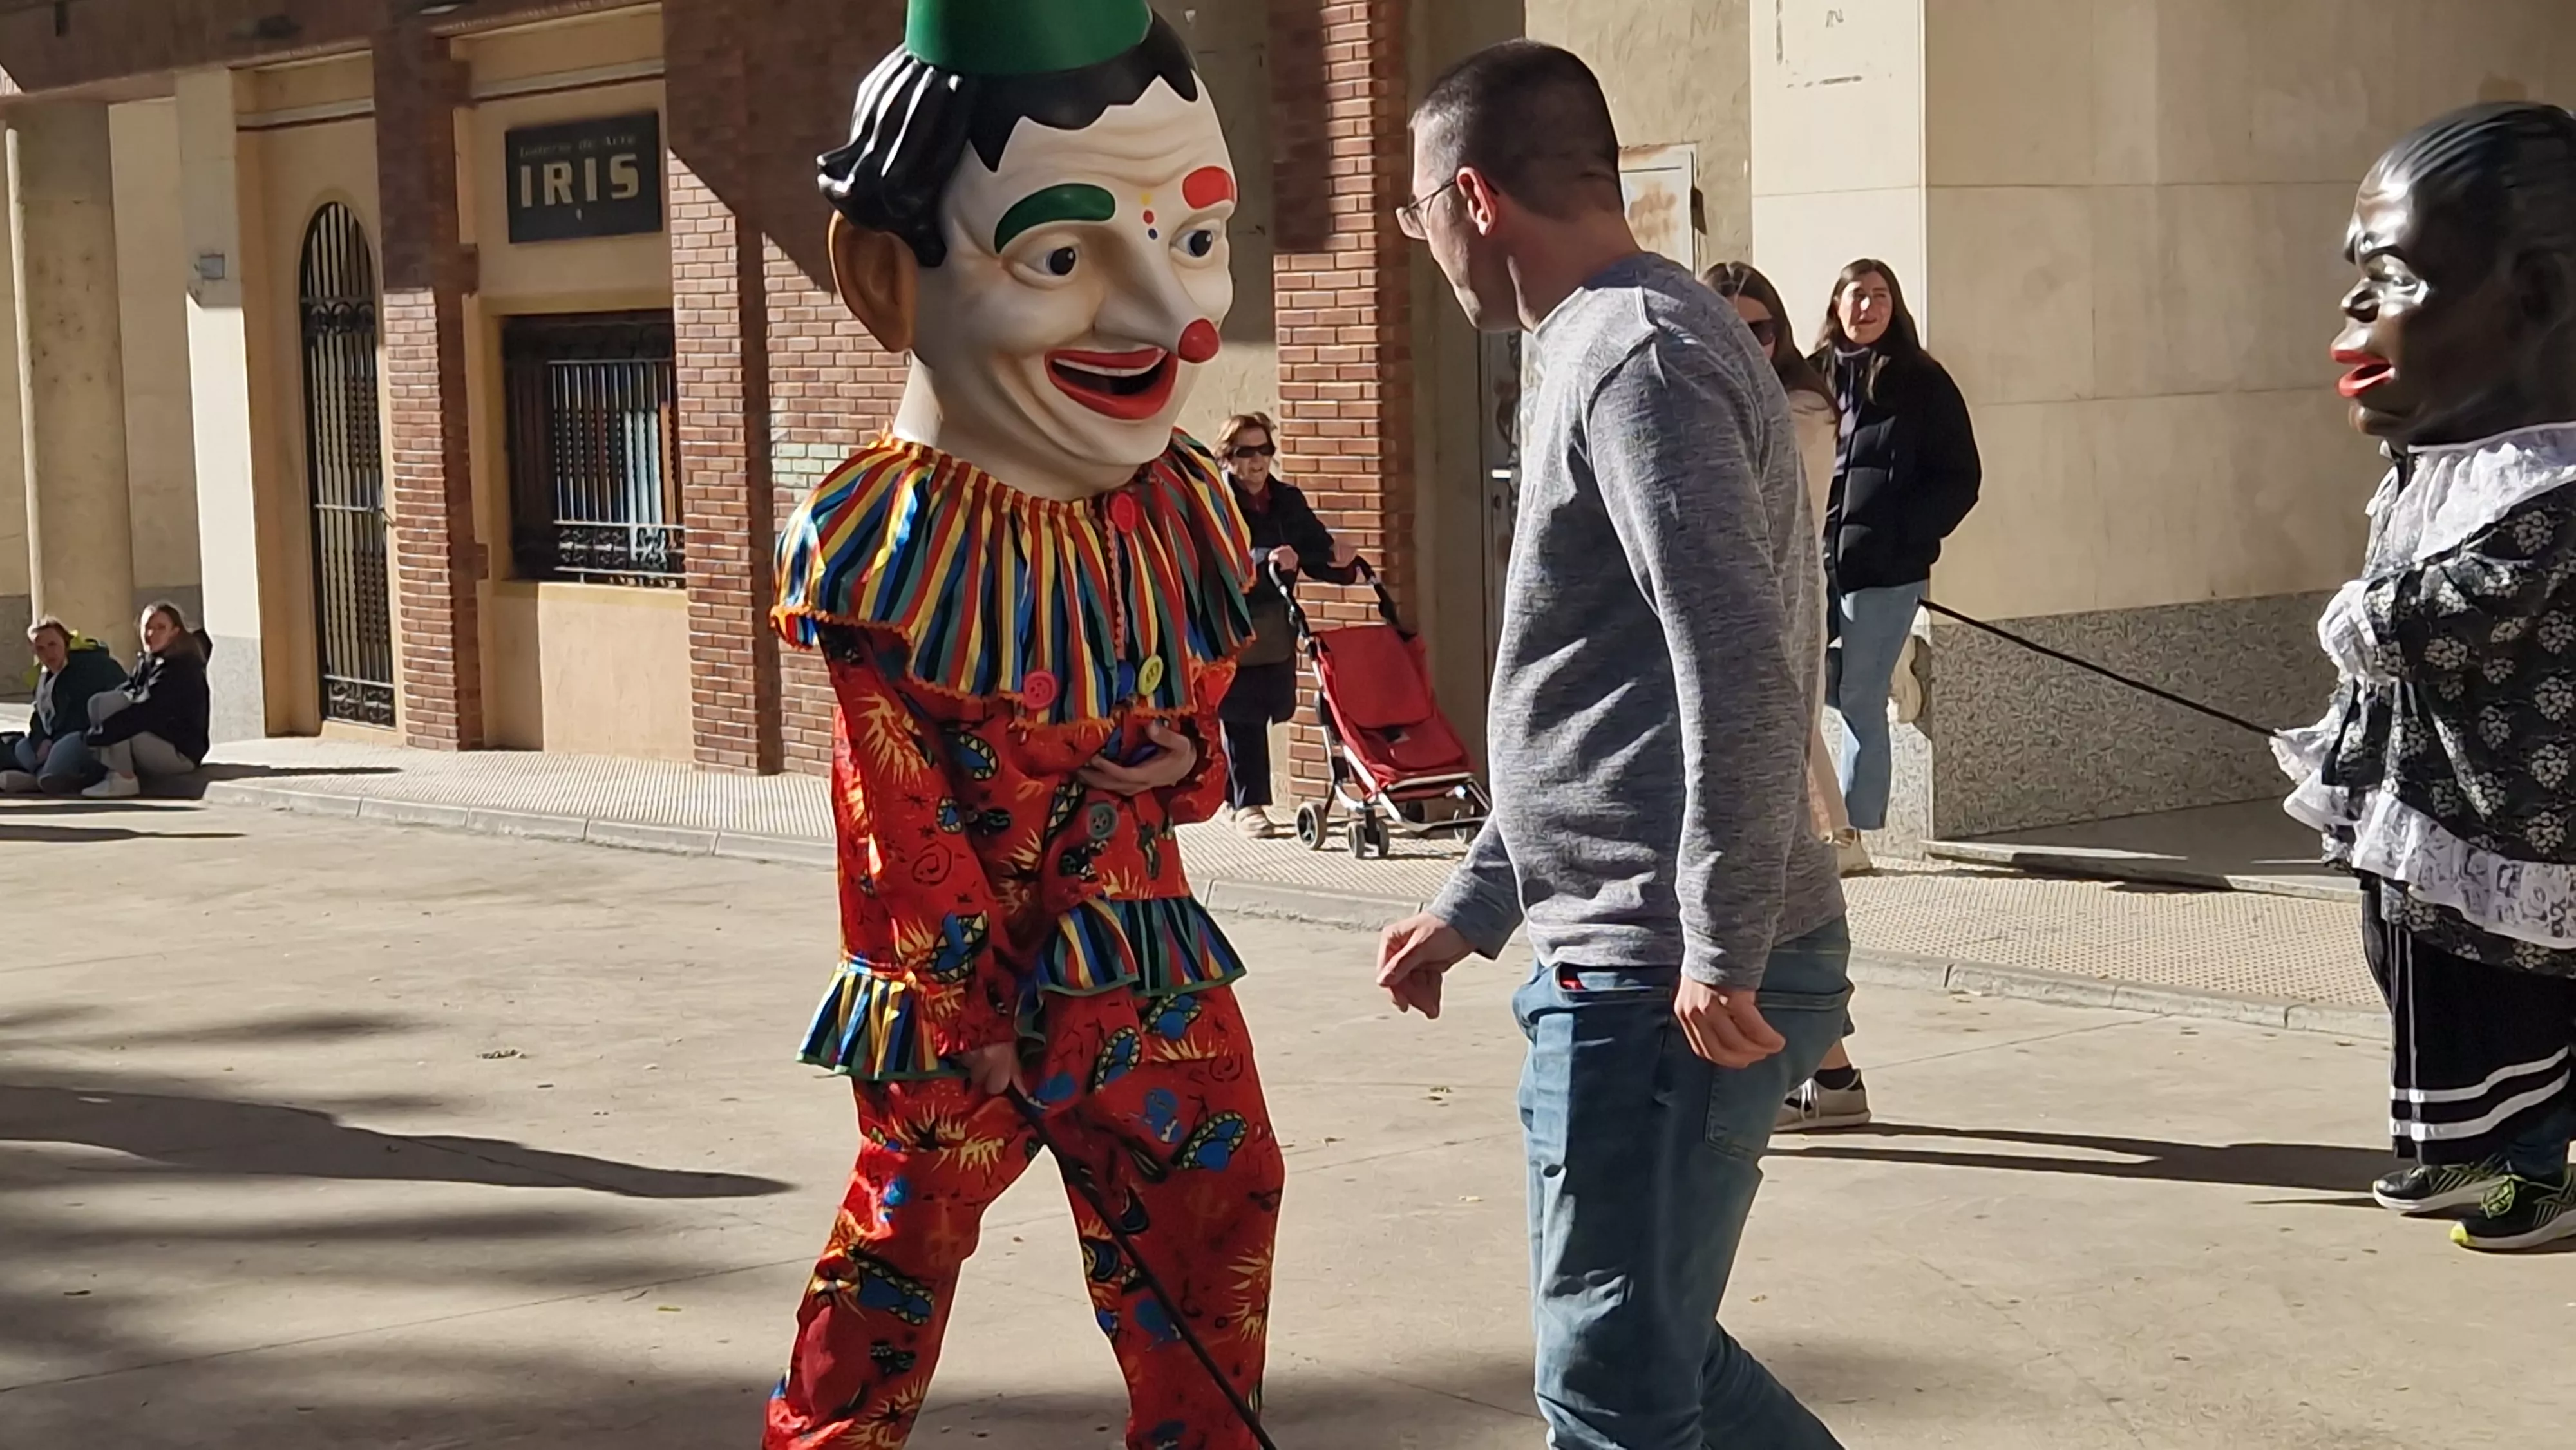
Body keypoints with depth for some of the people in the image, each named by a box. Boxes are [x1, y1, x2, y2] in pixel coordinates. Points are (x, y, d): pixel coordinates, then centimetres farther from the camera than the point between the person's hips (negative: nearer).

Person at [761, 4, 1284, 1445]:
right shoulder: (886, 539, -18)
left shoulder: (1186, 512, -1)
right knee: (908, 1226, 7)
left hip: (1140, 948, 5)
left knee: (1216, 1206, 11)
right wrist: (962, 1002, -12)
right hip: (953, 970, -5)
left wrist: (1190, 762, -8)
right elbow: (900, 807, -14)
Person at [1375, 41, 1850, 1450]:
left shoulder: (1638, 355, -14)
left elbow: (1740, 671, -24)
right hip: (1641, 958, 10)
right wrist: (1473, 905, 25)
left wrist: (1718, 954, -24)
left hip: (1665, 979, -10)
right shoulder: (1612, 345, 18)